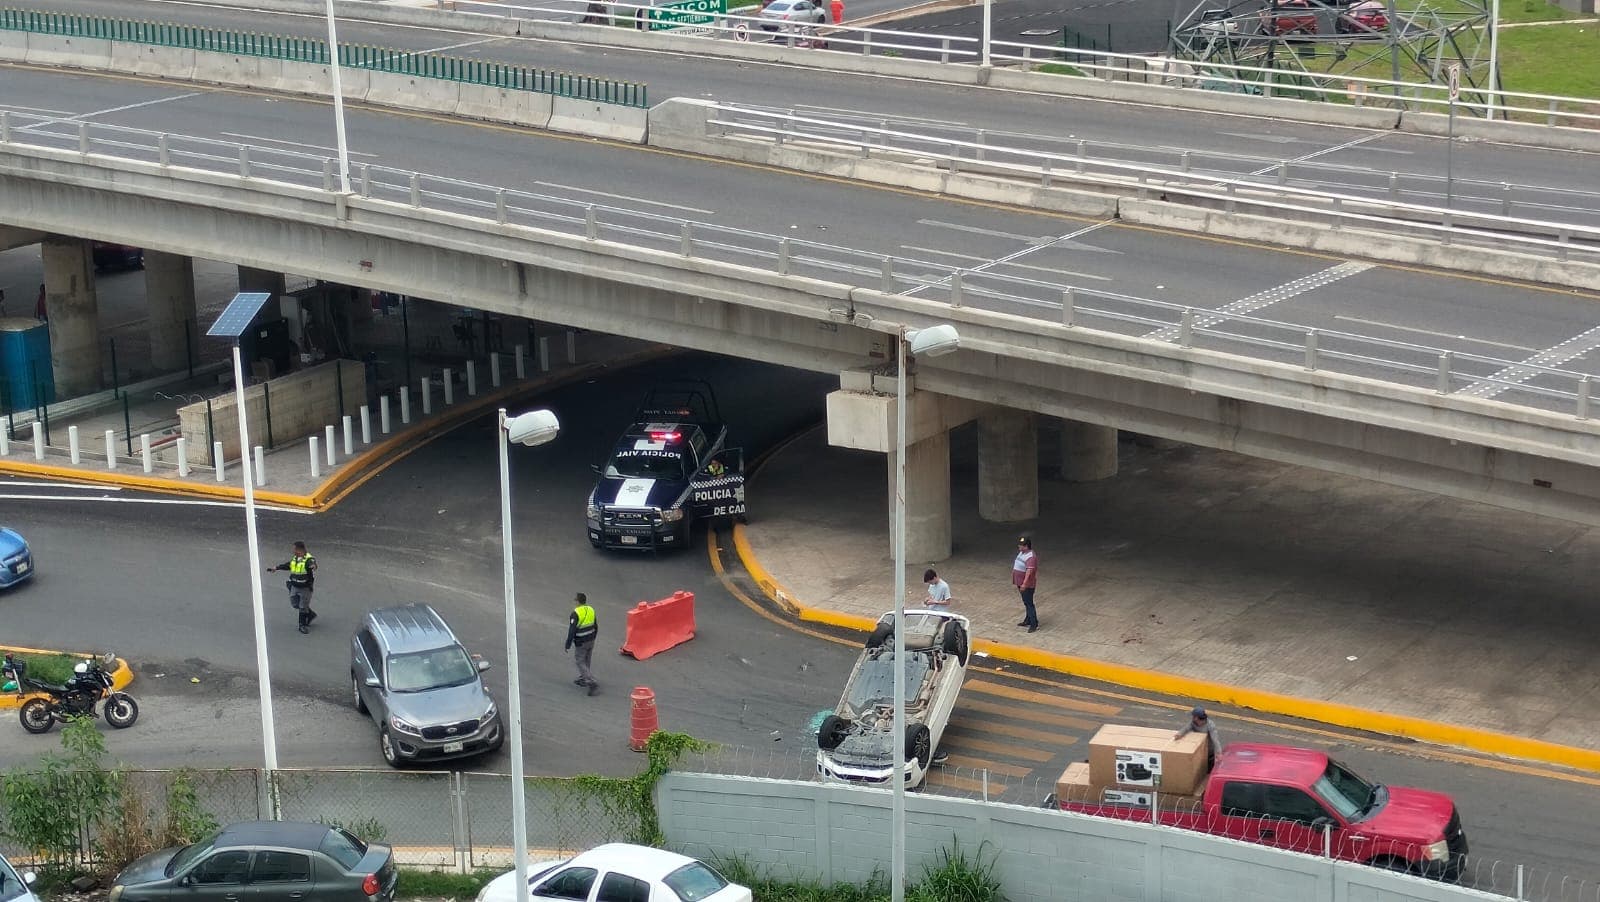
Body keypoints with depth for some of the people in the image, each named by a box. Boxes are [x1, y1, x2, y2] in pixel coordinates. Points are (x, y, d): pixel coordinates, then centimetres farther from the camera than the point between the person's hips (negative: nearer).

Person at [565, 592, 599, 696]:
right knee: (586, 661, 21)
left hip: (581, 643, -7)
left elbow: (572, 631, -20)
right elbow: (596, 627, 11)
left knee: (580, 663, 1)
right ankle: (582, 679, 37)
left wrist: (567, 645, -12)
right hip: (591, 641, 7)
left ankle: (592, 682, -10)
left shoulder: (576, 613, -21)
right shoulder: (591, 610, 1)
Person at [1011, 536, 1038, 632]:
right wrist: (1015, 581, 25)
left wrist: (1024, 584, -38)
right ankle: (1028, 621, 32)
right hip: (1021, 583, 10)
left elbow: (1029, 571, -32)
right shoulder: (1021, 553, 7)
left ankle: (1034, 624, -1)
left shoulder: (1031, 557, -25)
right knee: (1026, 603, 20)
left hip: (1027, 585, -10)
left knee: (1029, 604, -6)